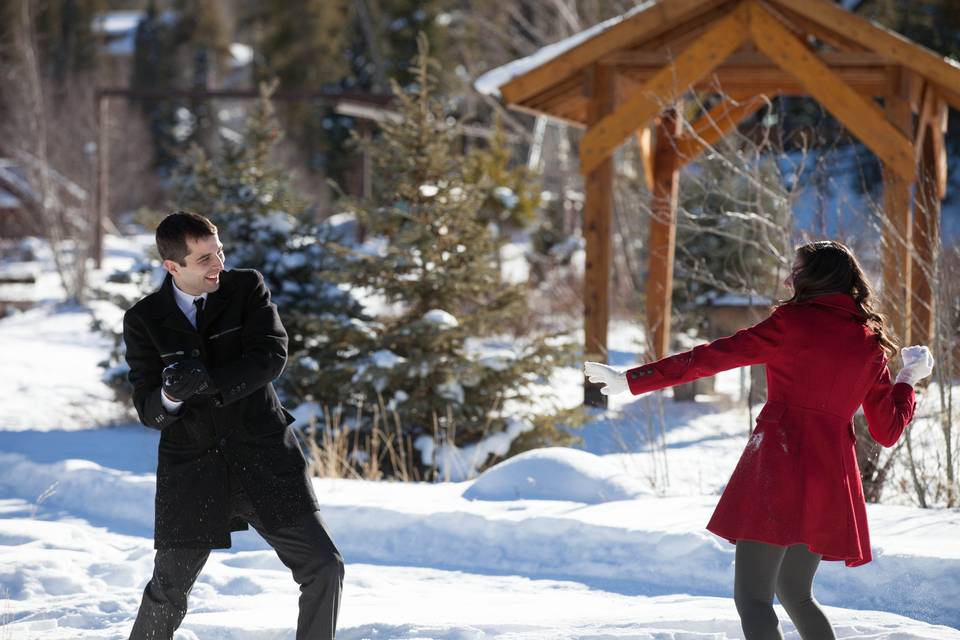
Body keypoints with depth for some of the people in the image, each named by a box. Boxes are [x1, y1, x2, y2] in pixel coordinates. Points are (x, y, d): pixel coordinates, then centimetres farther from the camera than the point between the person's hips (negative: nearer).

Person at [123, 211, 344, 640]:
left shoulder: (247, 288, -3)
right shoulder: (143, 320, -4)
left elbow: (271, 356, -16)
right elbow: (147, 410, -6)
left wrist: (206, 382, -30)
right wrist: (170, 397, -31)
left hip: (263, 457, 1)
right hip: (191, 470, 0)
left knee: (323, 569, -5)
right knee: (168, 593, 7)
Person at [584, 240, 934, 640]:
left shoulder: (793, 322, -3)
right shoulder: (872, 343, 12)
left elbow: (713, 357, -5)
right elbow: (888, 432, 15)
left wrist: (632, 381, -3)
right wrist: (909, 379, 33)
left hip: (778, 465, -6)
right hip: (832, 477, 6)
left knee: (752, 597, -9)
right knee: (795, 593, 23)